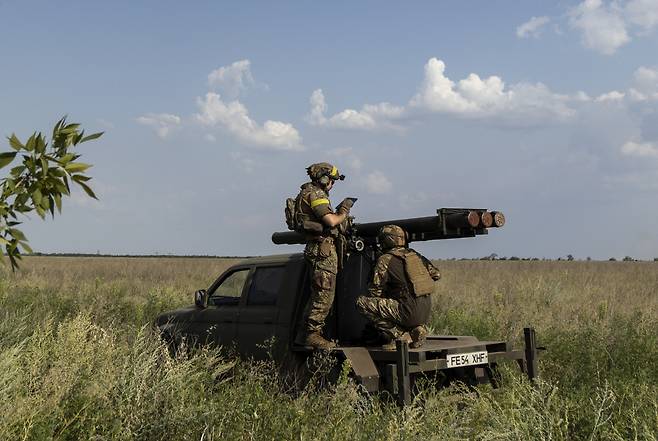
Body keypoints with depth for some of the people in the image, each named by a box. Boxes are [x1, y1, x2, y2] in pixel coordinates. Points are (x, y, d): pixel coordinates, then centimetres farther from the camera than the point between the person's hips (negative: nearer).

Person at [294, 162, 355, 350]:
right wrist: (344, 211, -4)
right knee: (324, 295, -8)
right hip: (323, 249, -11)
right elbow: (331, 221, -20)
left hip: (317, 250, 11)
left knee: (318, 295, 15)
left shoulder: (308, 193, 22)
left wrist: (340, 209, 13)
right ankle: (313, 335, -6)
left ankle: (304, 334, 18)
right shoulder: (315, 194, -12)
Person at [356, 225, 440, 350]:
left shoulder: (385, 260, -3)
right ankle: (416, 330, 12)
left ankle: (401, 336, -7)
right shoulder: (415, 255, 15)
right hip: (426, 312, 7)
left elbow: (375, 292, -2)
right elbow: (436, 275, 21)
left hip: (409, 312, -7)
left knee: (362, 302, -5)